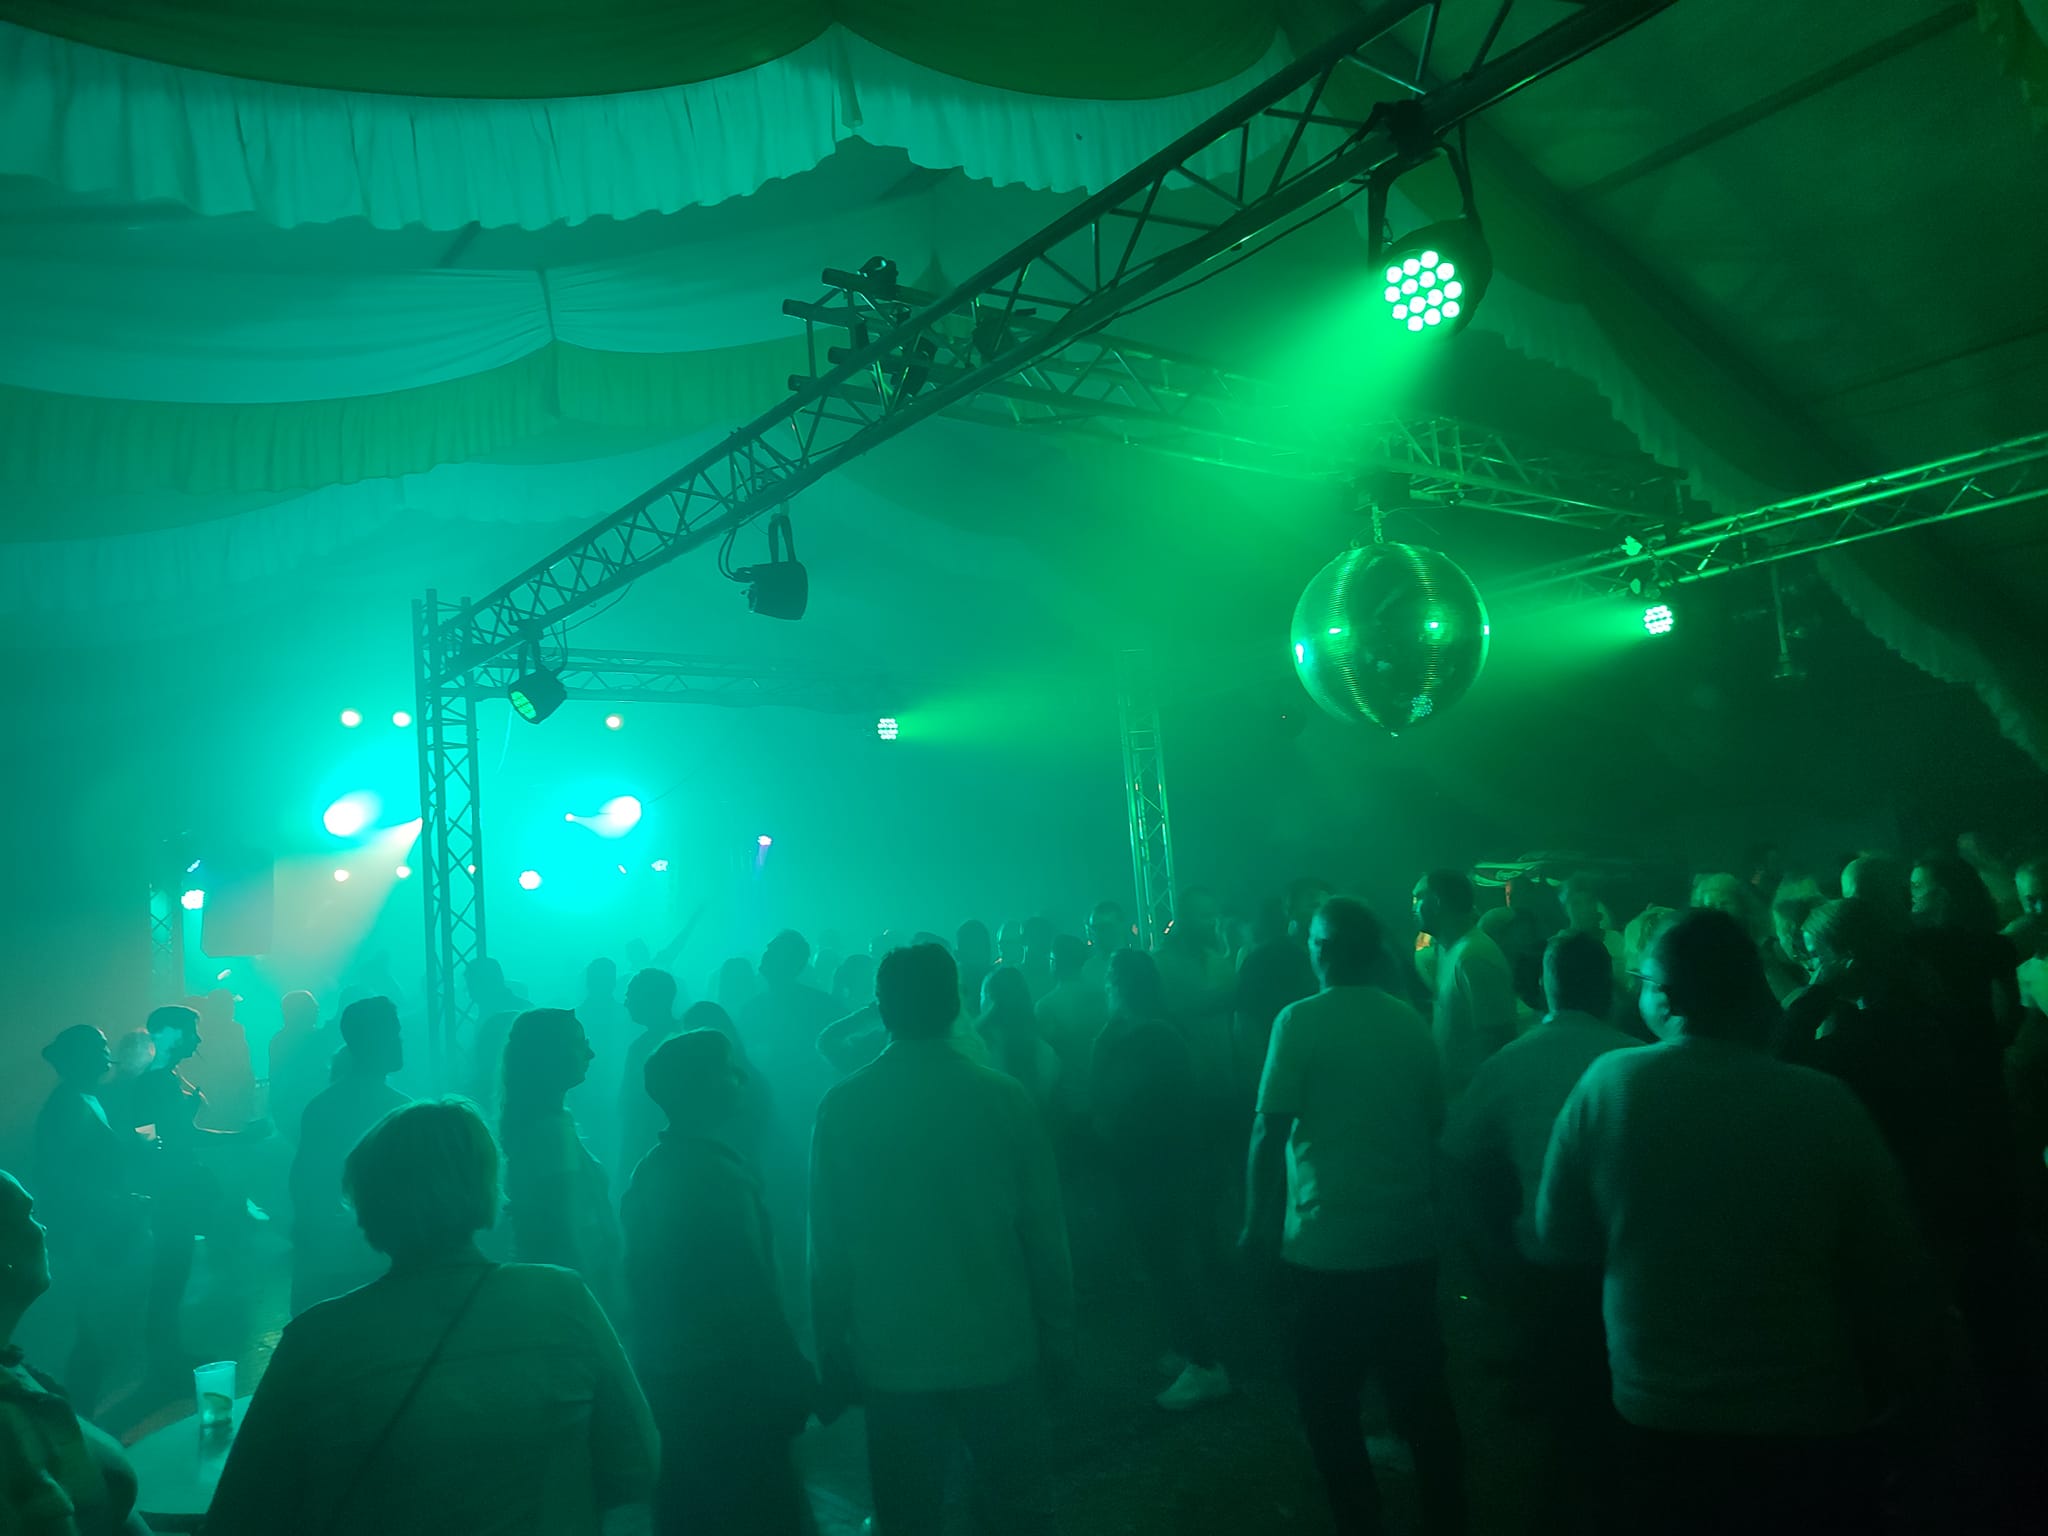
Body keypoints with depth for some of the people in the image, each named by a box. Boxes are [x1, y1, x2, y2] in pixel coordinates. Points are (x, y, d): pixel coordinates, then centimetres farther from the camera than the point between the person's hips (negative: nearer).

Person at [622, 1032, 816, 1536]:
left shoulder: (647, 1172, 6)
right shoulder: (717, 1175, -20)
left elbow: (642, 1285, 13)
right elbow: (751, 1298, -21)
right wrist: (797, 1387, -15)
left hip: (662, 1385, 9)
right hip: (725, 1393, -9)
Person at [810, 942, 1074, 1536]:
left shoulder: (840, 1108, -9)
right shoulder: (1004, 1097, -10)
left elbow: (827, 1248, -3)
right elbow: (1045, 1235, -4)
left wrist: (834, 1362, 7)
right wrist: (1058, 1338, 8)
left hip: (893, 1360, 1)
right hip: (1000, 1351, 0)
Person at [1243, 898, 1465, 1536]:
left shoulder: (1302, 1021, -11)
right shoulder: (1411, 1022, 1)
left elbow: (1269, 1131, -13)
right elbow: (1434, 1125, 8)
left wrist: (1258, 1222, -3)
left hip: (1329, 1244, -4)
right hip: (1411, 1242, 5)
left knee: (1328, 1400, 11)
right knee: (1420, 1392, 17)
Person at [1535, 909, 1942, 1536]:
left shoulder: (1609, 1082, -13)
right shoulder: (1827, 1103, -14)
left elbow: (1558, 1238, -2)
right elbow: (1896, 1278, -5)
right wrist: (1899, 1380, 13)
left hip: (1659, 1422, 1)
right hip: (1811, 1436, 0)